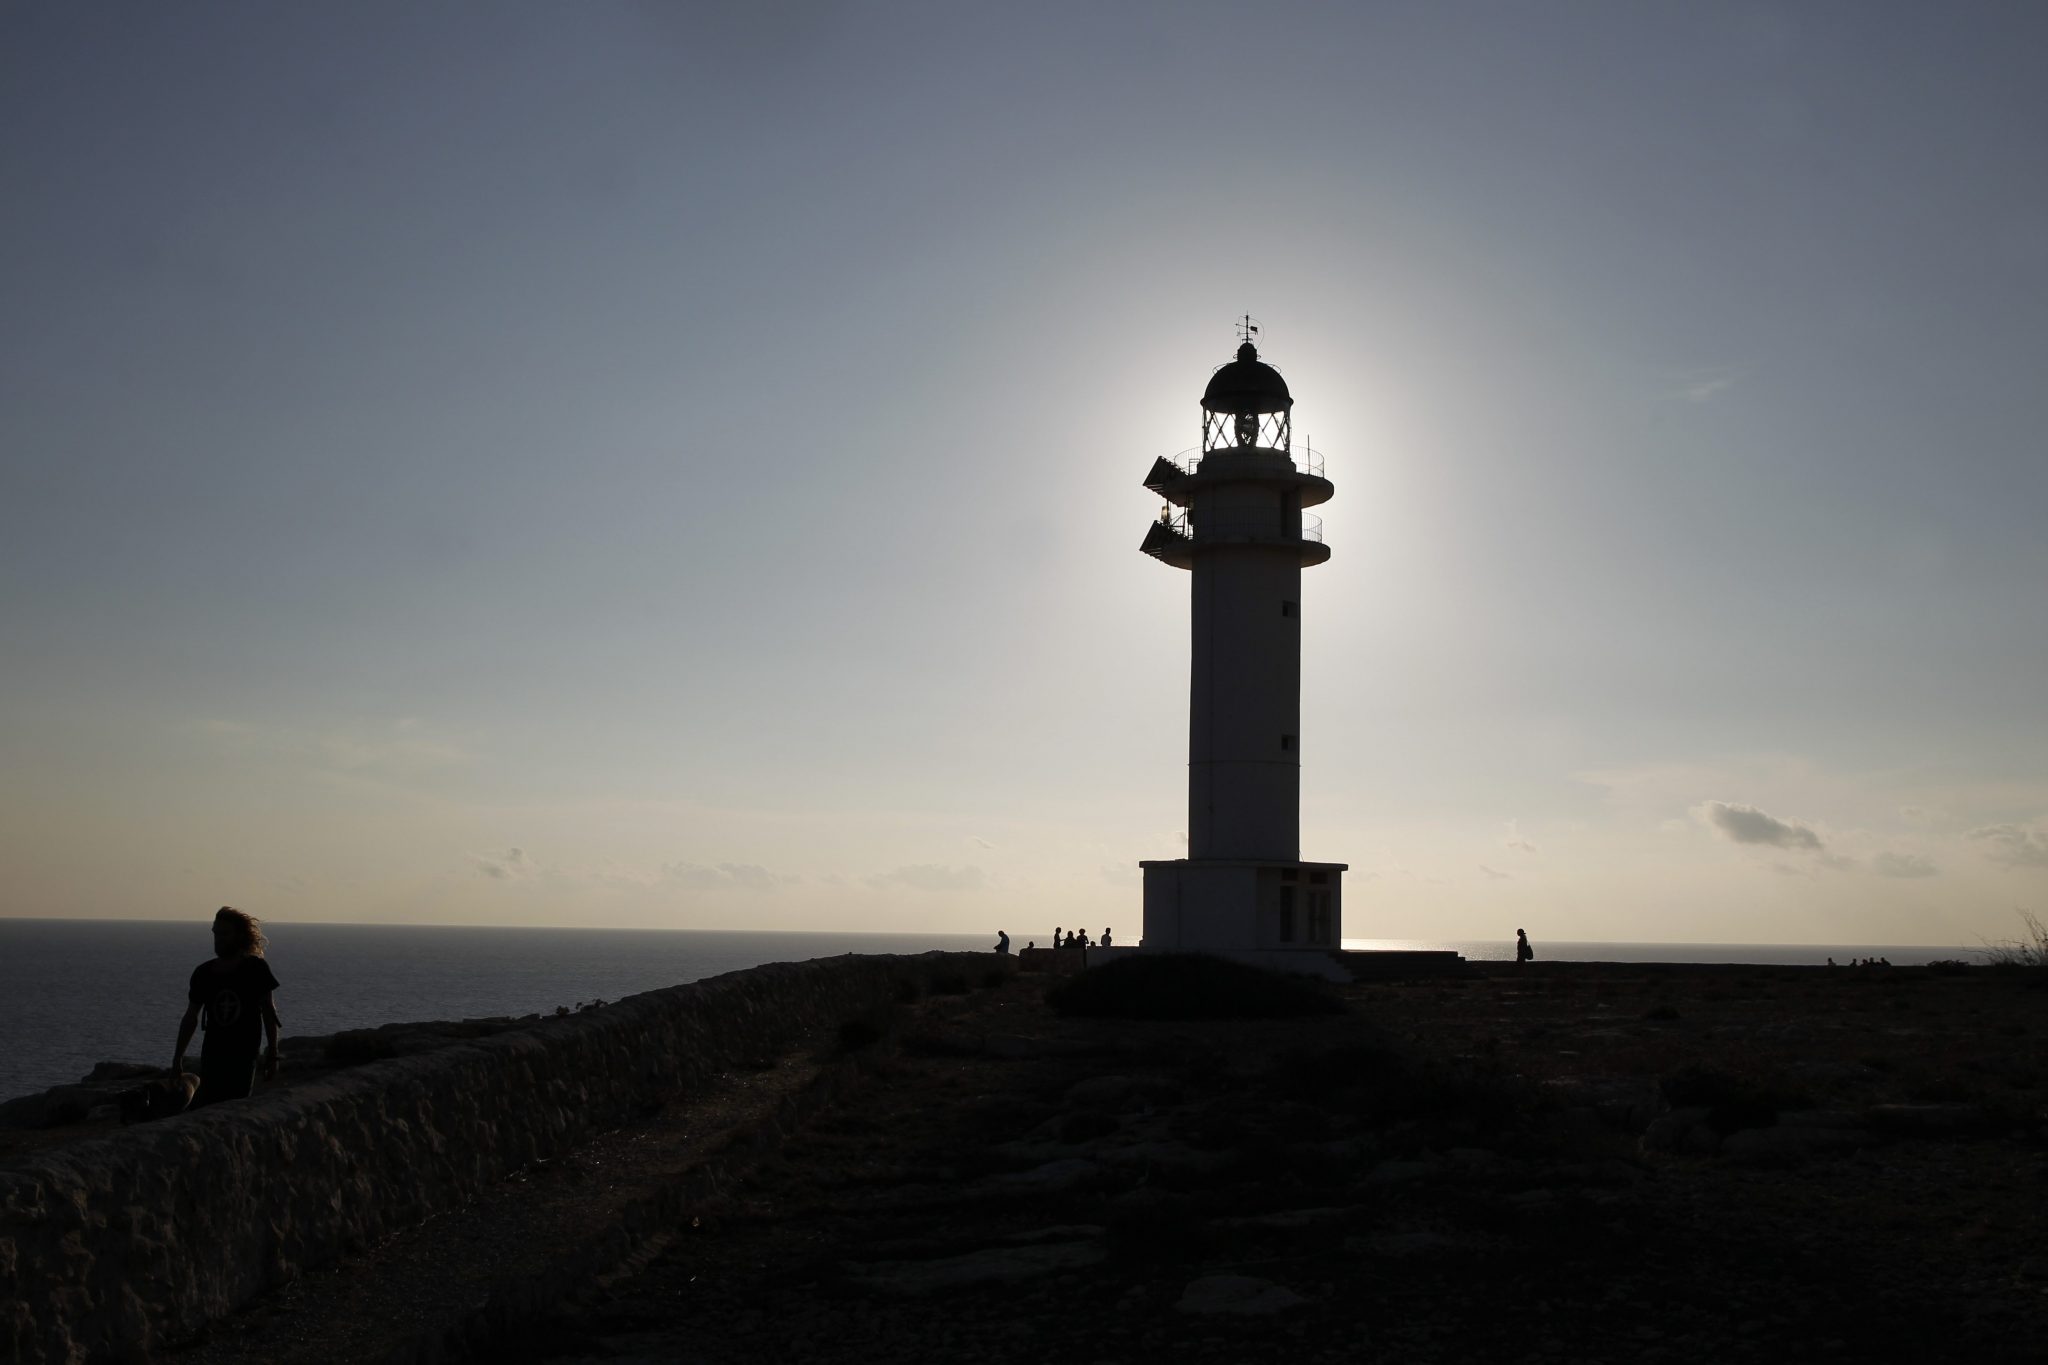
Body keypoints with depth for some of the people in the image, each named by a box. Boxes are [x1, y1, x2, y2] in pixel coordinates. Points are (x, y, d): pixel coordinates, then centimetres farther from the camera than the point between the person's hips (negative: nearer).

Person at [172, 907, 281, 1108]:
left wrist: (273, 1054, -1)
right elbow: (191, 1017, 12)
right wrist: (178, 1058, 11)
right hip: (211, 1056, 3)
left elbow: (268, 1011, 1)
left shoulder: (256, 969, -3)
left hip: (244, 1056, -3)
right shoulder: (203, 973, 5)